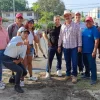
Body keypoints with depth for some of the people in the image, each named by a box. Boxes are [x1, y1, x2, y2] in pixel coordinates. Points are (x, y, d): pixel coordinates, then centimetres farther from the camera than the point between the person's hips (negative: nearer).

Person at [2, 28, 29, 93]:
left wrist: (18, 61, -16)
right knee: (20, 70, -23)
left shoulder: (25, 44, 7)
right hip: (7, 59, -8)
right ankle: (17, 86, 0)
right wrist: (22, 43, -51)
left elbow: (23, 55, 5)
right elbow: (10, 44, -39)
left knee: (24, 72, 4)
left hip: (15, 59, 8)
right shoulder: (16, 38, -16)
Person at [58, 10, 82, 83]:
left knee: (74, 62, -2)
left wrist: (79, 46, -9)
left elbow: (79, 36, -5)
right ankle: (68, 74, 25)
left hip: (74, 47, -3)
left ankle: (74, 76, 12)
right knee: (67, 62, 12)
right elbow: (60, 36, 12)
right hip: (65, 47, 3)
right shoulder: (63, 26, 8)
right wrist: (59, 45, 10)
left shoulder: (76, 25, -3)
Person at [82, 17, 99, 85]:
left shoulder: (94, 30, -12)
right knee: (86, 63, 20)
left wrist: (94, 50, -22)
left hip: (91, 51, -7)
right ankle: (87, 74, 38)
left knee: (92, 65, -3)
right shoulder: (84, 30, 10)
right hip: (84, 50, 7)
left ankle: (94, 78, 6)